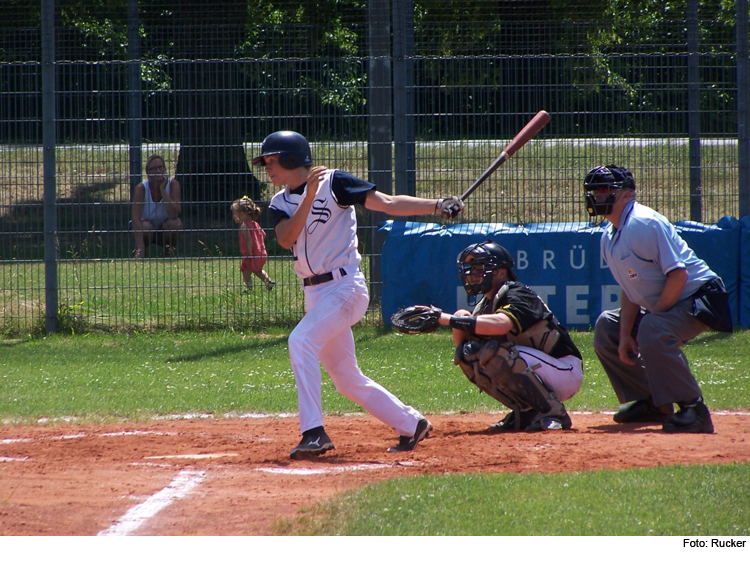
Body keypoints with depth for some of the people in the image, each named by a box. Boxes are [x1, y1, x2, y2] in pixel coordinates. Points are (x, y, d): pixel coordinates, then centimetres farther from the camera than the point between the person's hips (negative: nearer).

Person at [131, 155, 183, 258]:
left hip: (165, 232, 1)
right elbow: (135, 218, -29)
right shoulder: (141, 188, -20)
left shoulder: (173, 184, -17)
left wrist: (163, 190, -32)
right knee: (145, 226, -35)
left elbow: (174, 215, -29)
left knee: (175, 223, -31)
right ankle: (139, 253, -4)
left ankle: (169, 254, -3)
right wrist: (140, 247, -40)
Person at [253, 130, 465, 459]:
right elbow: (285, 238, -9)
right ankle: (411, 425, 26)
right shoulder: (280, 203, 11)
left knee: (301, 341, -27)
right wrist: (309, 196, -19)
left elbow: (387, 203, -9)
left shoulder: (333, 182, -6)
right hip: (315, 294, 8)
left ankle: (314, 432, -29)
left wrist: (437, 206, -19)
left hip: (346, 286, -8)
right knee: (347, 380, 11)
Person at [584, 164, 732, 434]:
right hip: (658, 307, 11)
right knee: (606, 327, 14)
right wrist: (626, 334, 1)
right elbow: (630, 288, 12)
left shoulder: (644, 224, -22)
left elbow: (678, 275, -27)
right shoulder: (609, 239, 7)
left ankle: (693, 409, -30)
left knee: (653, 331, -35)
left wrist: (653, 315, -21)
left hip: (699, 299, -11)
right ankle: (649, 403, 17)